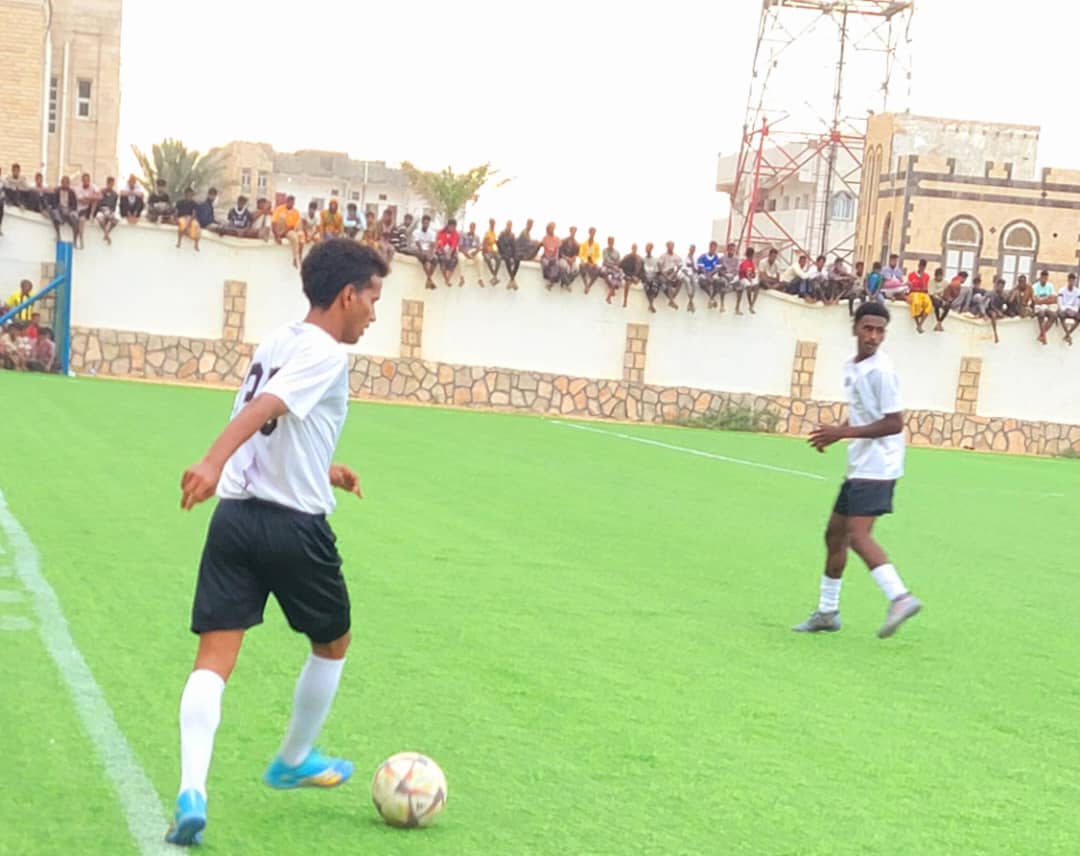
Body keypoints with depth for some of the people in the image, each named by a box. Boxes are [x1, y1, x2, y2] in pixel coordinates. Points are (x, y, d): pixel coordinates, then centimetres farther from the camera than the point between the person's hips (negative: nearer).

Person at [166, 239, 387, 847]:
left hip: (237, 516, 6)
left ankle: (192, 790, -18)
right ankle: (294, 761, 36)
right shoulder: (327, 355, -12)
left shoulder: (273, 345, 14)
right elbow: (264, 409, -29)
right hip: (296, 527, -6)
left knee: (215, 658, -1)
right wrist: (213, 464, -42)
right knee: (332, 644, 20)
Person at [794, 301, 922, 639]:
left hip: (877, 467, -10)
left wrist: (843, 432, -20)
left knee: (858, 535, -21)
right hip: (859, 466, 10)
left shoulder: (882, 371, -15)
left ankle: (900, 597, -25)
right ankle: (827, 612, 25)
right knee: (835, 534, 15)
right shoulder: (851, 367, 12)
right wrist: (833, 433, 7)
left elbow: (894, 423, -18)